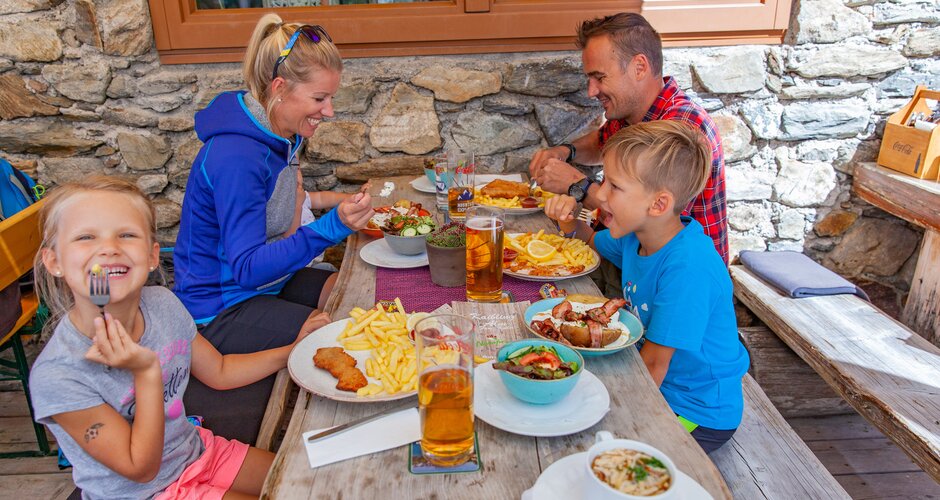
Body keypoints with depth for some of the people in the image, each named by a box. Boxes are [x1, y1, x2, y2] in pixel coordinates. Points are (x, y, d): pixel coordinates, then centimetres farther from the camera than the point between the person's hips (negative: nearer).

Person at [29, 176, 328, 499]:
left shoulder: (163, 304, -12)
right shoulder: (56, 376, -28)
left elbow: (219, 371, 5)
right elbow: (141, 469, -21)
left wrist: (292, 350, -5)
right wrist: (147, 372, -31)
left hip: (198, 450, 5)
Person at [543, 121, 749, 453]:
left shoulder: (687, 268, -31)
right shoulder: (634, 235, -4)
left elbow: (652, 369, -26)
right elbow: (591, 242, 19)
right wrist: (570, 222, -3)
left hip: (698, 412, -8)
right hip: (656, 387, 8)